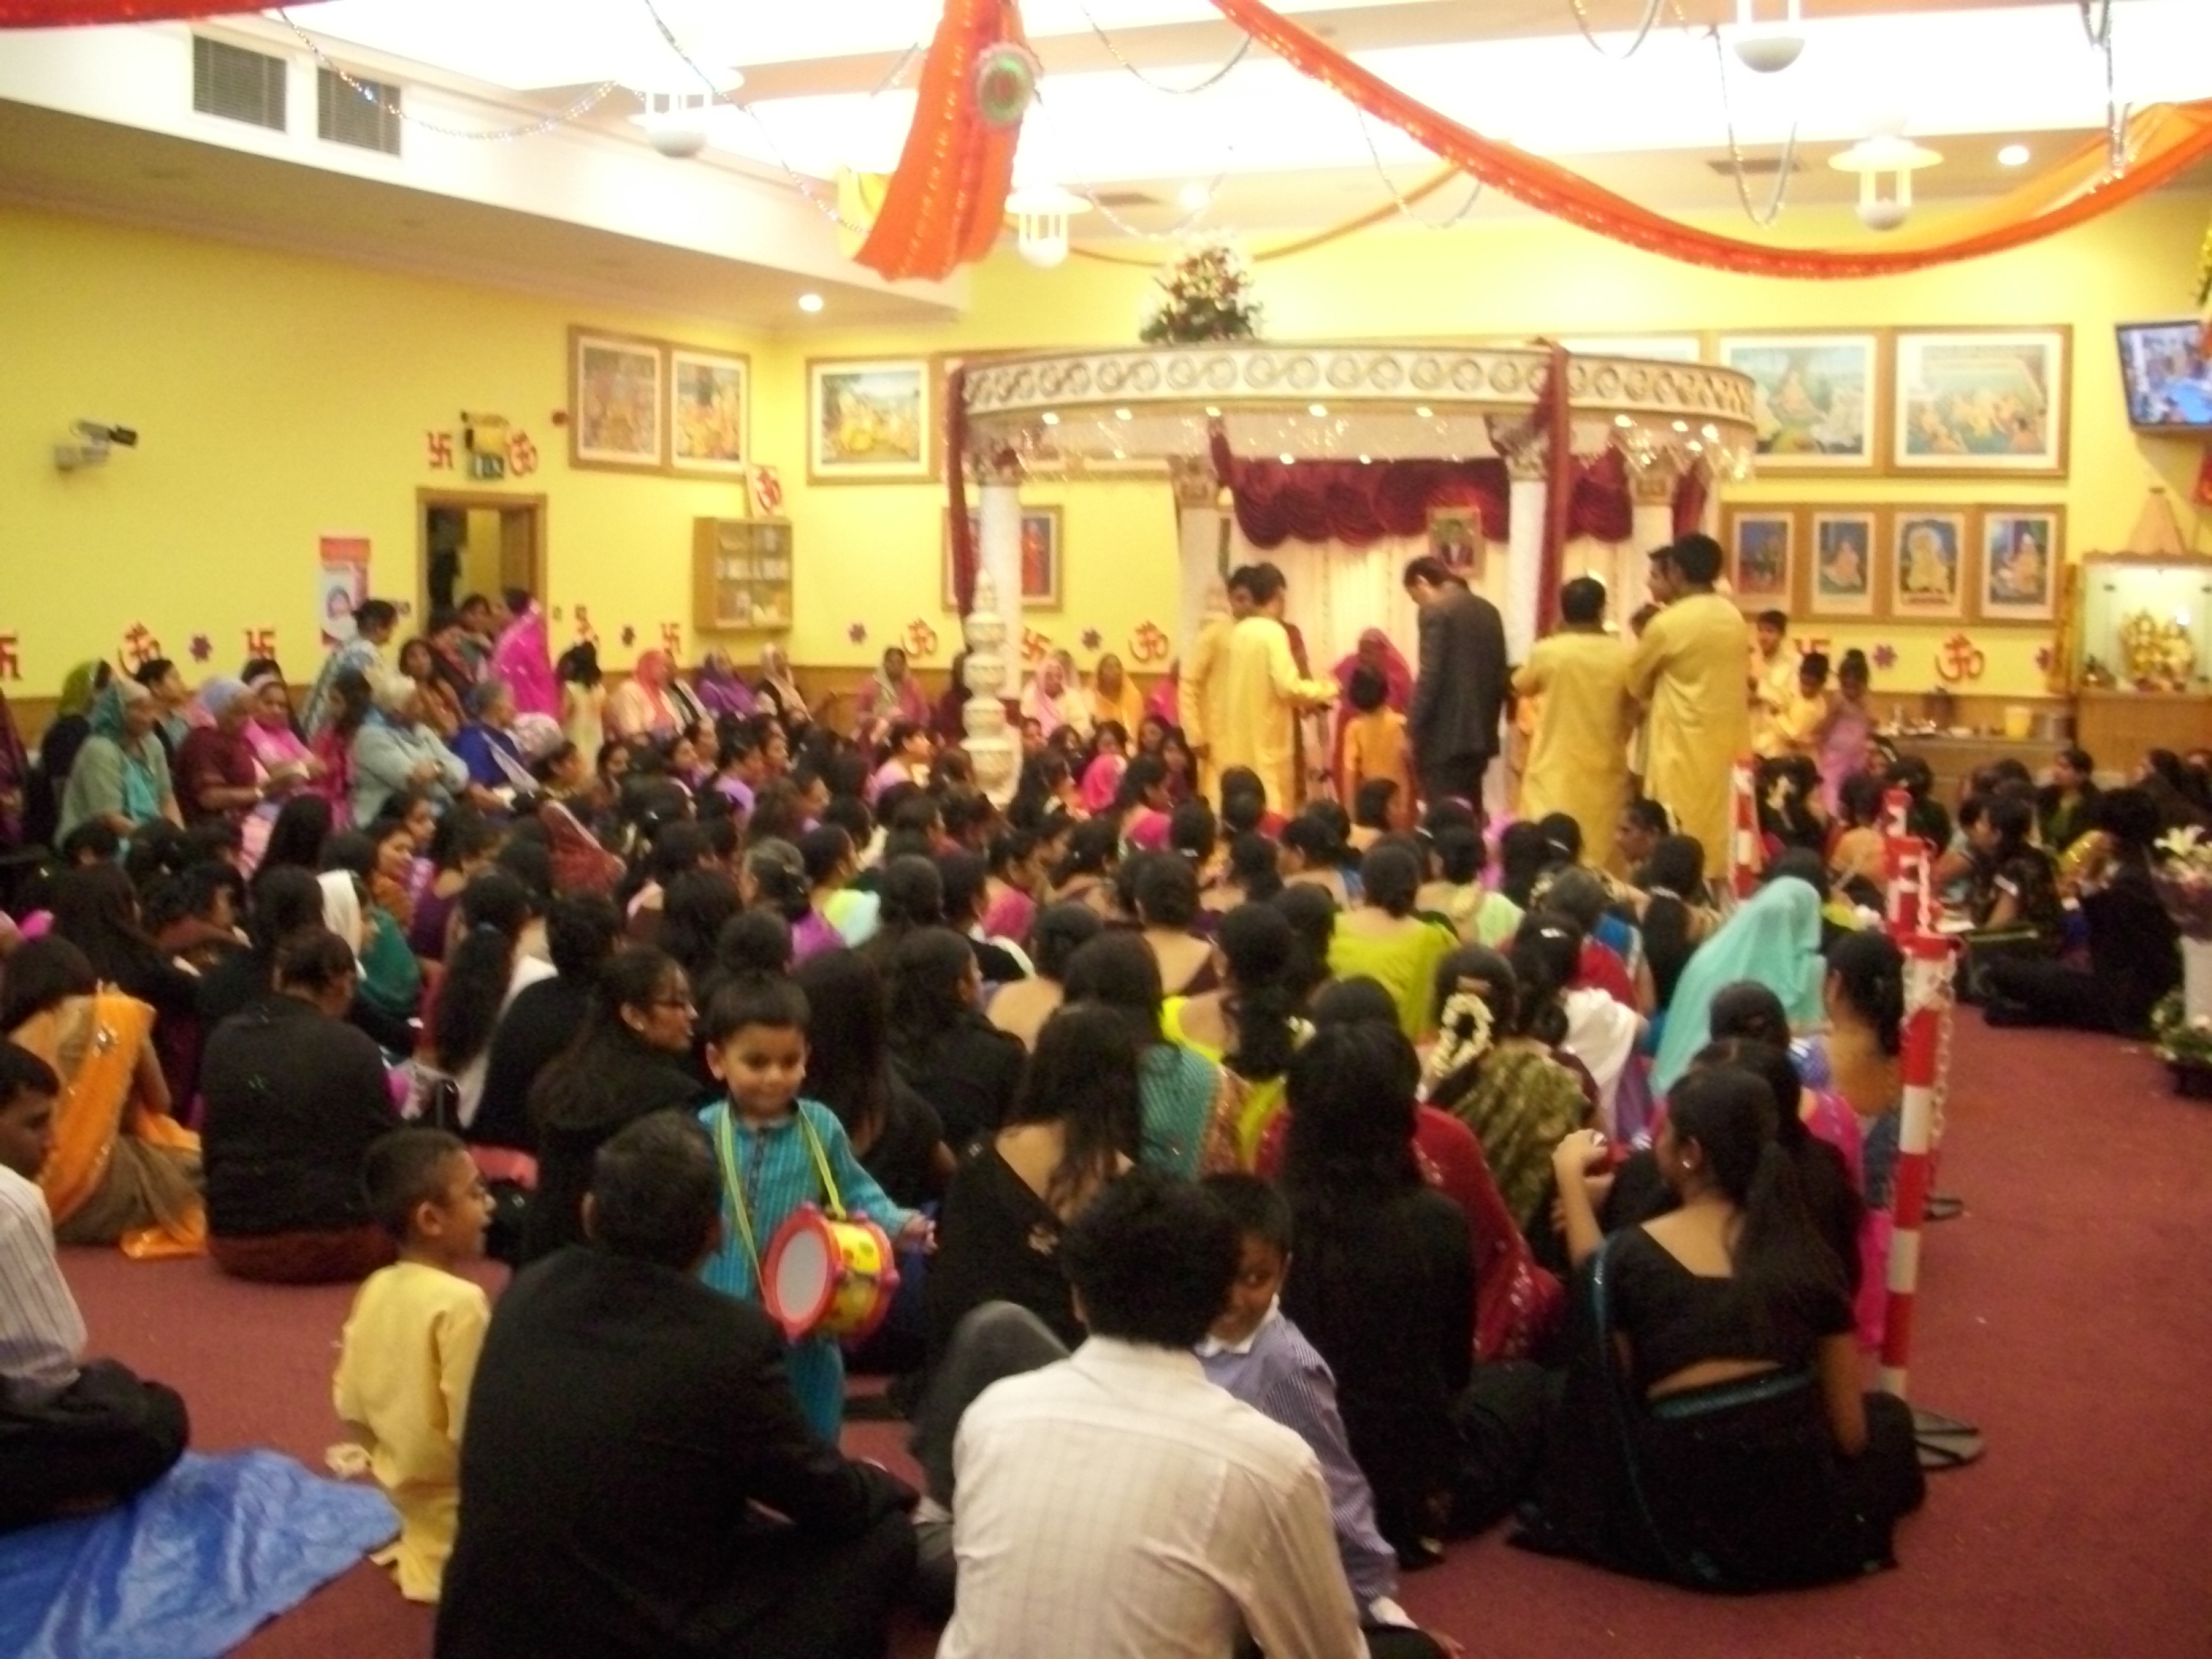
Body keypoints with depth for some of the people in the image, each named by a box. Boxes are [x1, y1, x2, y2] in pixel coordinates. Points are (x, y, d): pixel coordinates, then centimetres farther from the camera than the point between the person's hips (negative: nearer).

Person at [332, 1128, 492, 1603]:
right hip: (457, 1504, -8)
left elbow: (350, 1405, 6)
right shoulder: (459, 1301, -25)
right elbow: (471, 1425, -26)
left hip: (405, 1490, 8)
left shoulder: (373, 1290, -2)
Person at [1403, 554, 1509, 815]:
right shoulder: (1487, 610, 12)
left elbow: (1430, 676, -17)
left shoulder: (1435, 611, -11)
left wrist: (1412, 730, -11)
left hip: (1444, 735, -8)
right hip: (1479, 732, 8)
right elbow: (1500, 673, 15)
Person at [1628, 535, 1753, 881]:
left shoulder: (1668, 623, -14)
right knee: (1712, 831, 12)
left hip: (1682, 744, -7)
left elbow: (1636, 685, -1)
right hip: (1721, 741, 7)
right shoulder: (1734, 618, 6)